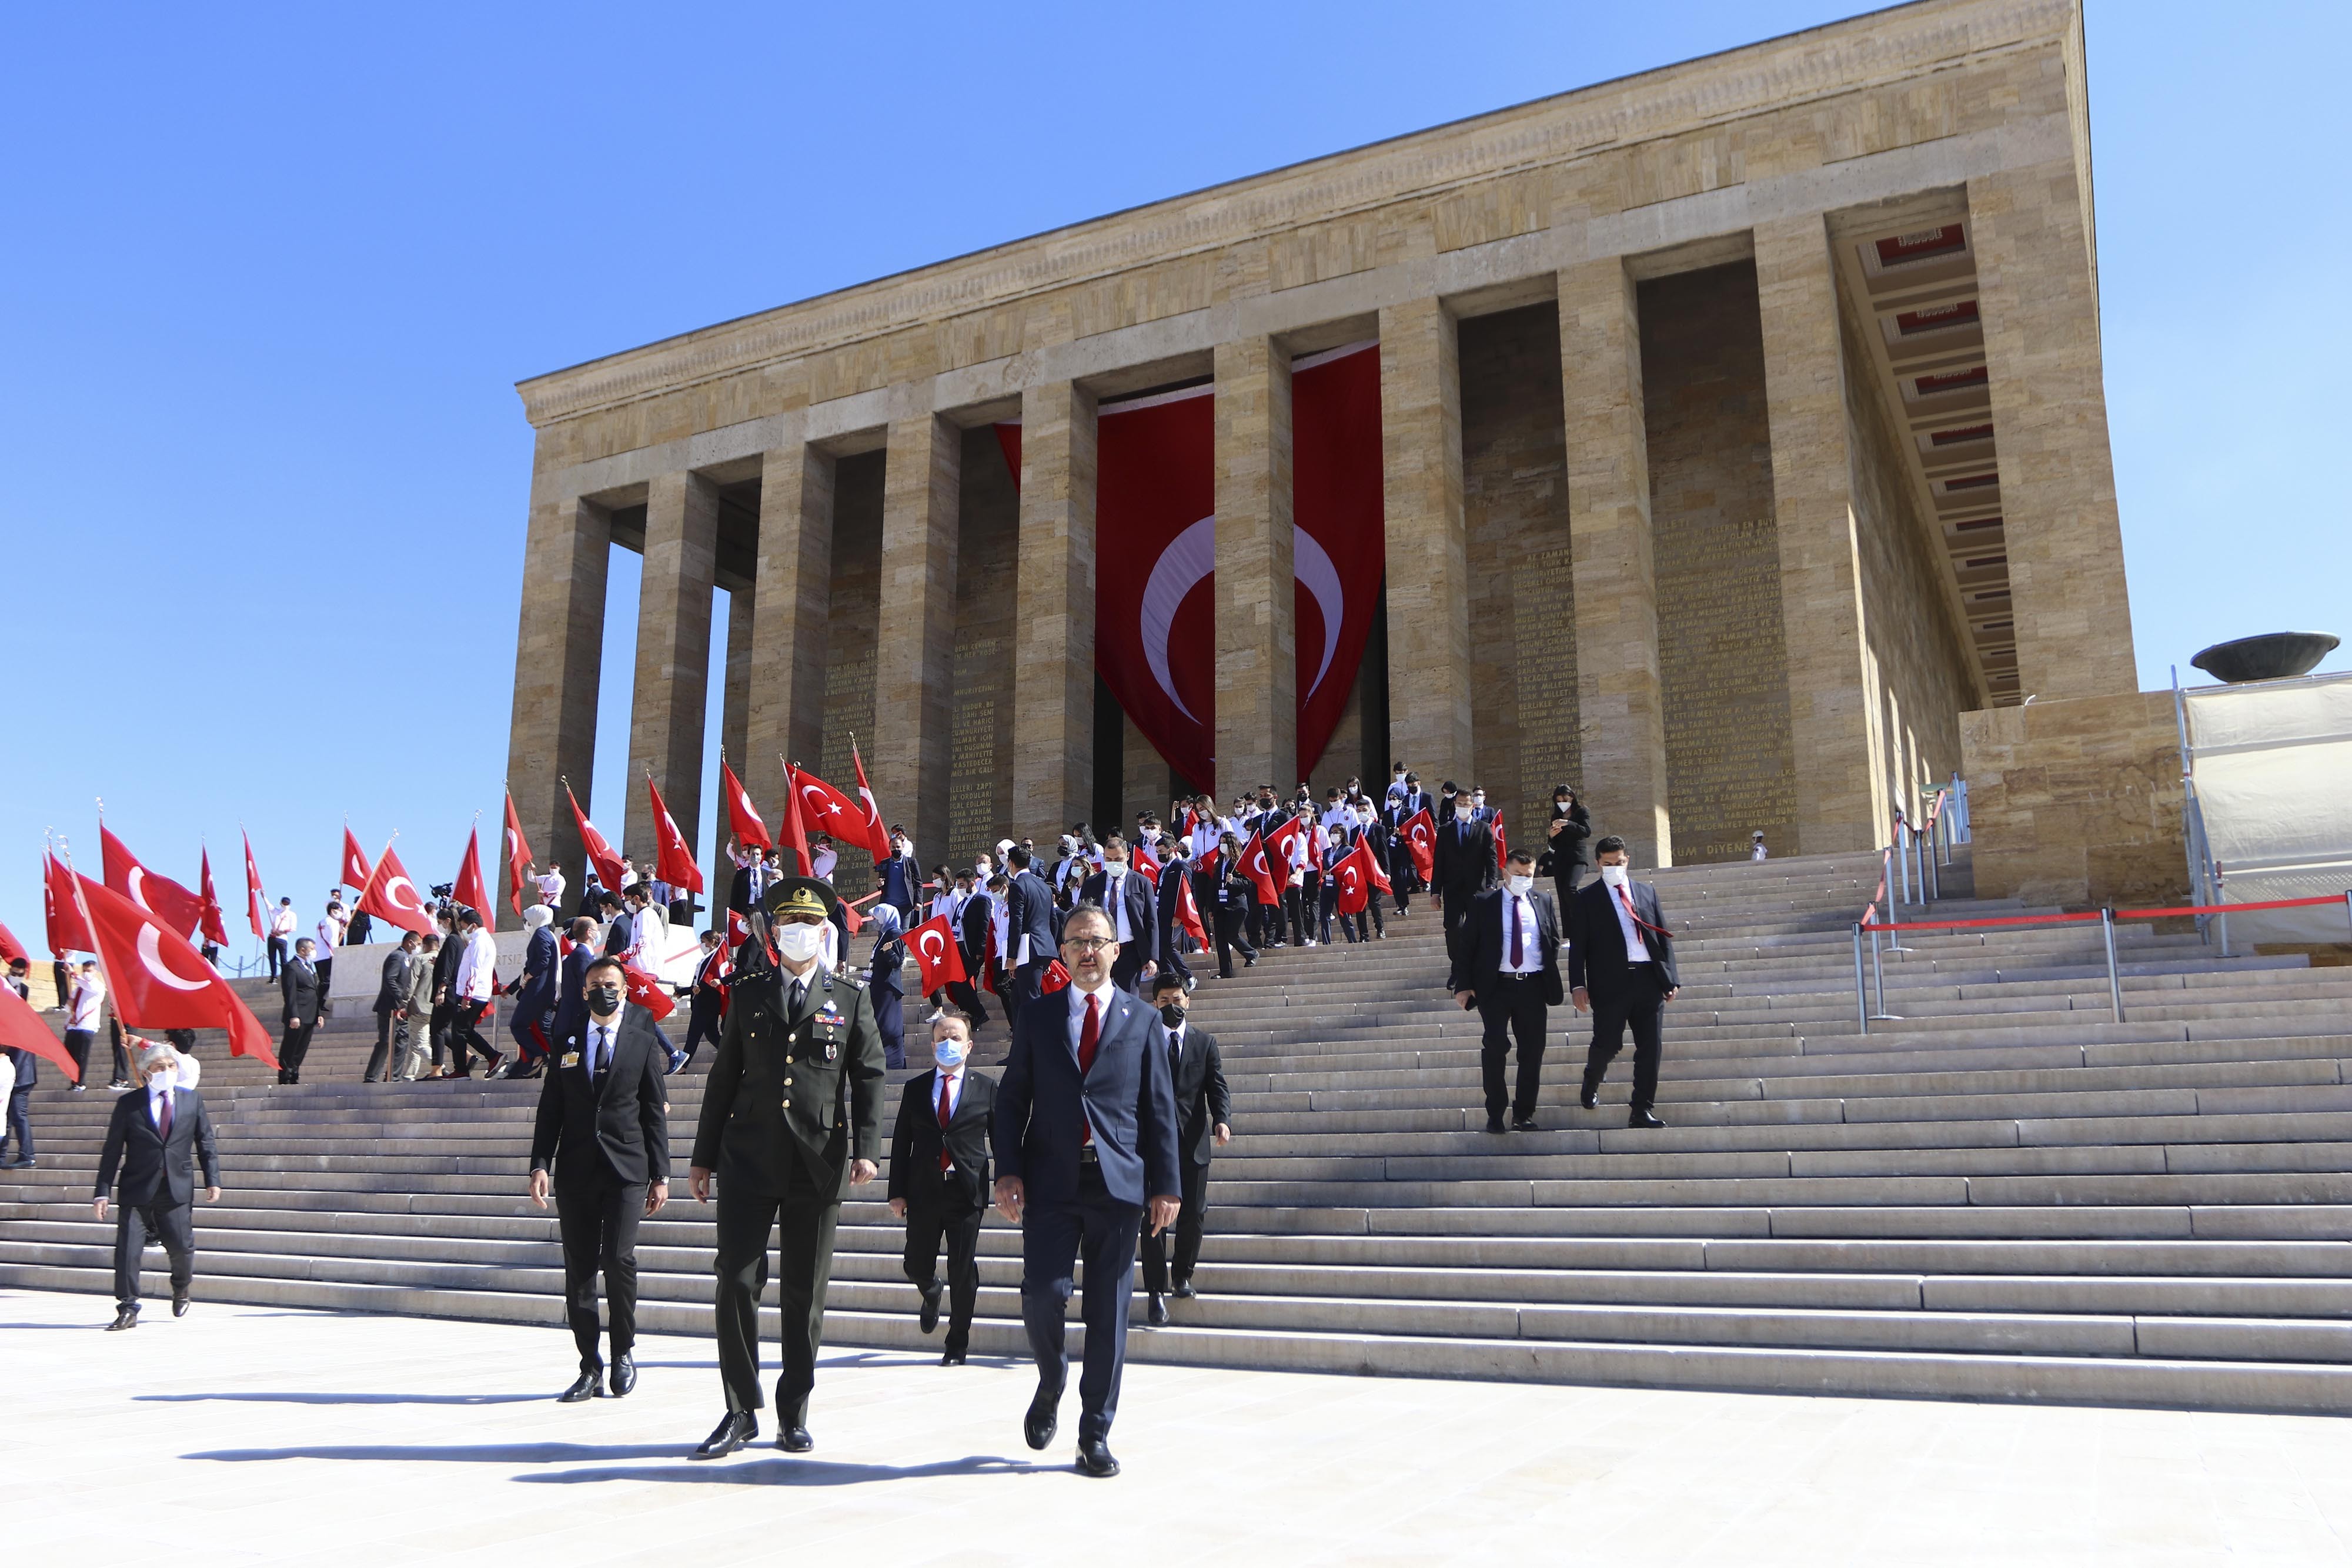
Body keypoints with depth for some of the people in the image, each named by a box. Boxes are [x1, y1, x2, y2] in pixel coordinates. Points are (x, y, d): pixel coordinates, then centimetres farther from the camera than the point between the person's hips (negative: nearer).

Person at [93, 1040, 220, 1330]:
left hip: (178, 1190, 1)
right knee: (128, 1250, -6)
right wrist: (102, 1192, -3)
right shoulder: (129, 1104, 3)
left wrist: (212, 1180, 3)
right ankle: (128, 1309, 6)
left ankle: (180, 1289, 33)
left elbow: (206, 1143, 11)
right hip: (137, 1190, -1)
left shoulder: (192, 1100, 8)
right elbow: (112, 1151, 3)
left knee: (182, 1249, 2)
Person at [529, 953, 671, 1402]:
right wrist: (540, 1164, -2)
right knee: (579, 1270, 2)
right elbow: (551, 1110, 11)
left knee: (618, 1257, -15)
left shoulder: (644, 1043, 7)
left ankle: (623, 1352, 6)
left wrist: (660, 1175, 1)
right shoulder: (567, 1044, 13)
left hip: (626, 1169, -2)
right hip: (576, 1171, 3)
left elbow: (655, 1113, 5)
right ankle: (590, 1370, 11)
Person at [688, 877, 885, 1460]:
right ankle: (741, 1412, 10)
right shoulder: (748, 993, 10)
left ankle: (794, 1413, 17)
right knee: (737, 1283, -3)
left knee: (805, 1292, 5)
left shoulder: (852, 997, 7)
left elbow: (868, 1077, 3)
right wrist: (703, 1156, 10)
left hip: (818, 1163, -1)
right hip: (749, 1158, 1)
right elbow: (724, 1077, 11)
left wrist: (866, 1149, -8)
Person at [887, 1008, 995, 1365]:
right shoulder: (915, 1088, 9)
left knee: (963, 1272, 0)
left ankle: (957, 1345, 17)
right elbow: (901, 1143, 8)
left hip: (967, 1192, -2)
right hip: (924, 1192, 2)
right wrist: (897, 1191, 2)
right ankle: (931, 1295, 44)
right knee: (917, 1266, 8)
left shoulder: (986, 1088, 5)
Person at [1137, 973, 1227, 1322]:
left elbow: (1217, 1087, 2)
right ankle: (1157, 1293, 3)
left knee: (1192, 1215, 7)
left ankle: (1182, 1276, 29)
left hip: (1194, 1142, 2)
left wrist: (1222, 1119, -16)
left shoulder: (1206, 1042, 9)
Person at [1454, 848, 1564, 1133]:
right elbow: (1468, 946, 1)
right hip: (1496, 986, -3)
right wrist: (1464, 984, -6)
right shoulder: (1483, 903, 1)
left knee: (1533, 1051, 4)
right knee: (1495, 1048, -3)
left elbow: (1554, 941, 17)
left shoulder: (1543, 901, 10)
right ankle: (1495, 1114, 9)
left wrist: (1551, 980, 6)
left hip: (1533, 985, 3)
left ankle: (1524, 1114, 14)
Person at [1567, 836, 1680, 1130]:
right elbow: (1577, 946, 1)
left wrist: (1670, 979, 5)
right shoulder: (1587, 898, 5)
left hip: (1648, 980, 3)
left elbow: (1664, 938, 14)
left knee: (1651, 1048, 0)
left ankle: (1642, 1111, 8)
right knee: (1608, 1045, -4)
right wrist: (1578, 985, -9)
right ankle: (1591, 1086, 27)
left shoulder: (1647, 892, 15)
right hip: (1610, 981, -3)